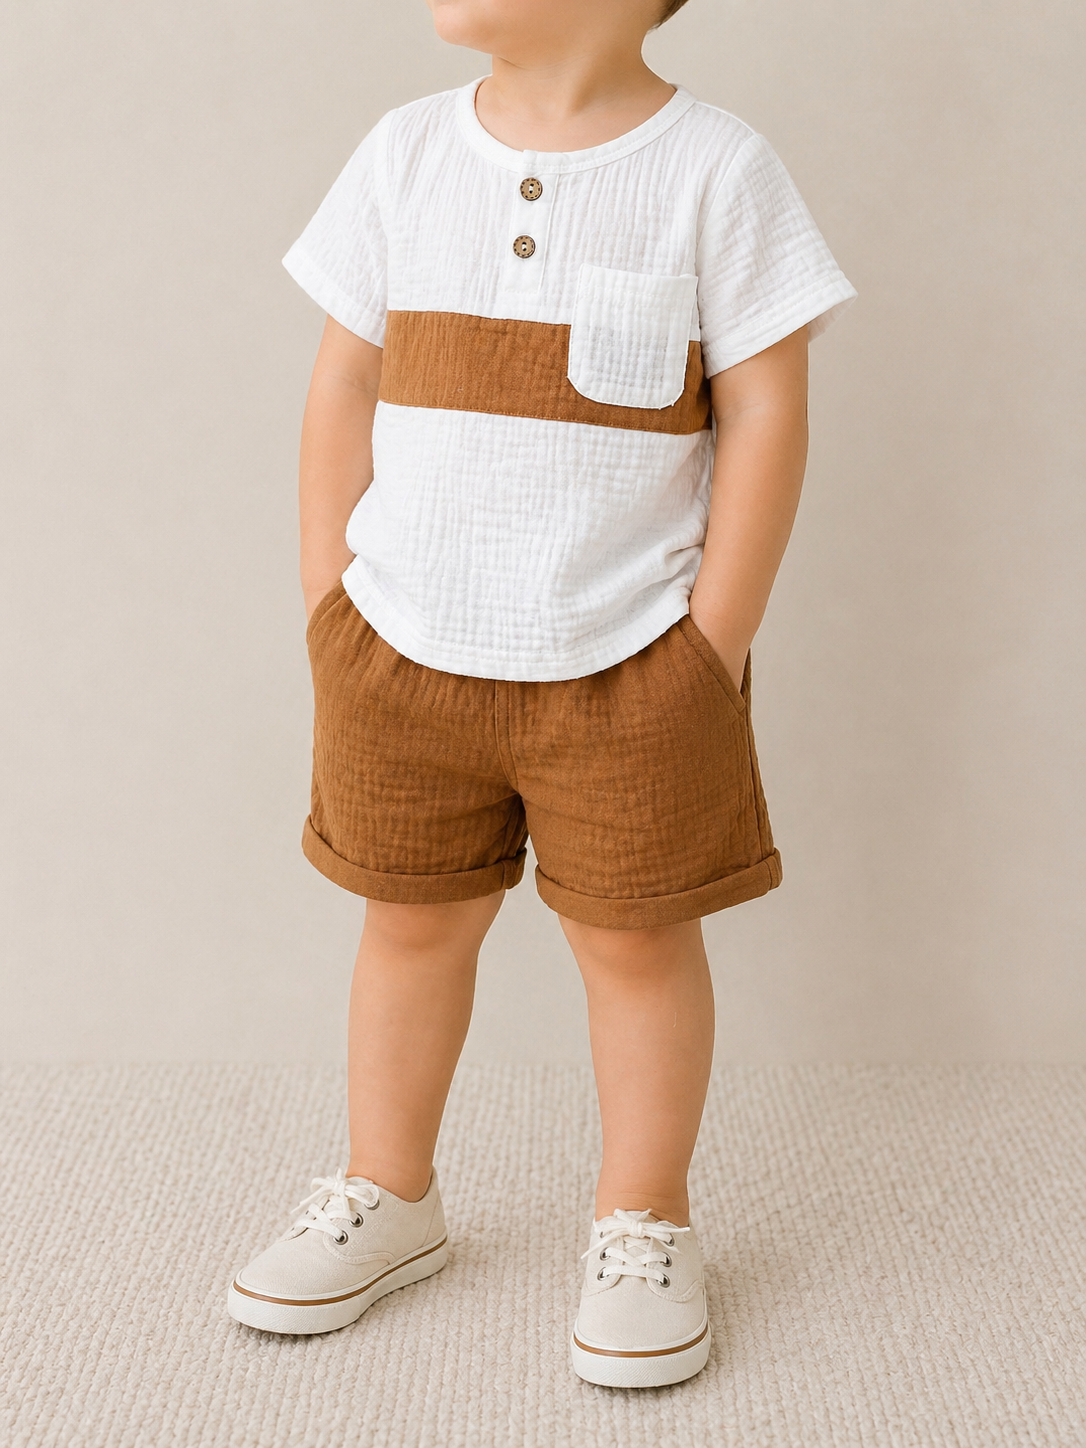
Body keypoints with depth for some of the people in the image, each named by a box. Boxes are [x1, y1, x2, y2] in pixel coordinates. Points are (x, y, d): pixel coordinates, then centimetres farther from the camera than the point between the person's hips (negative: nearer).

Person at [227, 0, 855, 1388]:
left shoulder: (716, 169, -9)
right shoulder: (405, 151, 1)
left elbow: (765, 416, -8)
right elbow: (343, 390, 7)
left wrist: (713, 649, -9)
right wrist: (329, 603, 4)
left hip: (628, 665, -3)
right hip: (405, 653, 3)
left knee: (637, 937, 8)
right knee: (413, 920, 15)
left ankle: (642, 1224, 28)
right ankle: (387, 1196, 35)